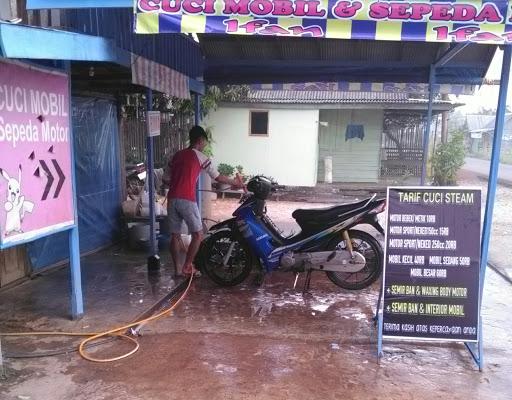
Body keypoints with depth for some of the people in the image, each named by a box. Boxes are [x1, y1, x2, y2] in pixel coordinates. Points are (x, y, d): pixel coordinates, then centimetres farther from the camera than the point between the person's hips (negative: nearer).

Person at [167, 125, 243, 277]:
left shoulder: (177, 155, 18)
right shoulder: (201, 157, 0)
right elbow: (218, 178, 5)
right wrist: (236, 182, 19)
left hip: (172, 199, 7)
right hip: (187, 200, -6)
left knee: (175, 236, 12)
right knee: (198, 235, 7)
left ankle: (177, 269, 16)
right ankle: (187, 266, 8)